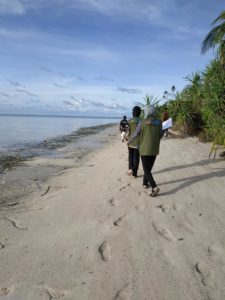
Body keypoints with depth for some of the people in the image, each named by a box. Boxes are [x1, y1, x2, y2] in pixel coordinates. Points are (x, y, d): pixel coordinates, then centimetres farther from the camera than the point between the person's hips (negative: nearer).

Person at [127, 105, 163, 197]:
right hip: (154, 149, 4)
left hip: (145, 149, -3)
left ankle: (154, 187, -14)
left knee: (147, 170, 0)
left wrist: (129, 141, 17)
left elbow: (135, 134, -1)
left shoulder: (142, 122, -8)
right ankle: (145, 183, 33)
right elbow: (160, 135, 6)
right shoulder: (159, 122, -1)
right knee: (148, 167, 22)